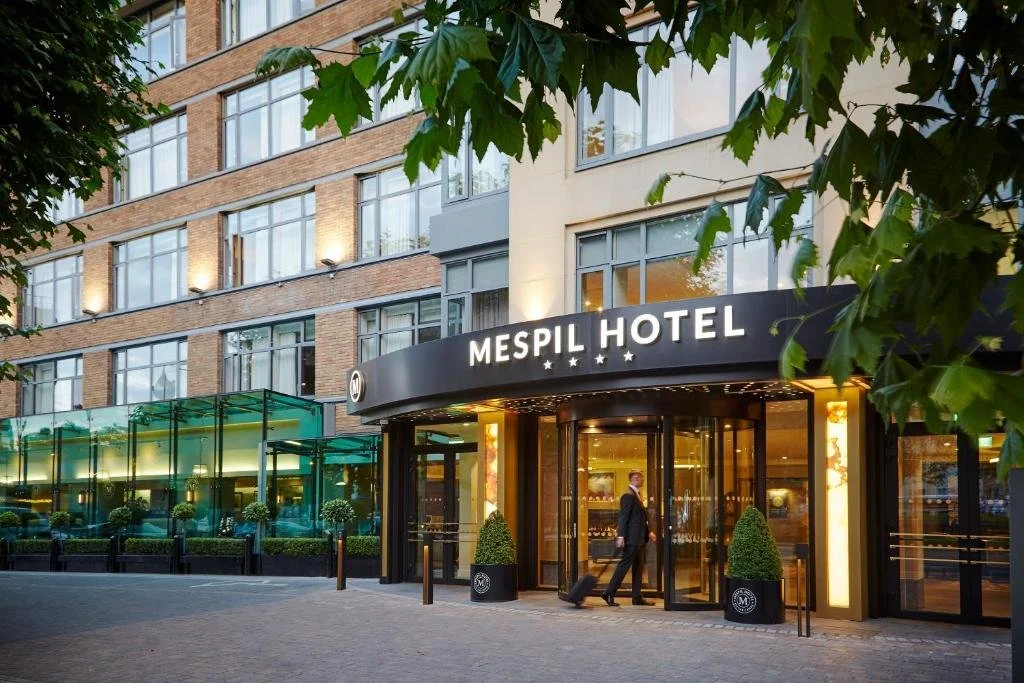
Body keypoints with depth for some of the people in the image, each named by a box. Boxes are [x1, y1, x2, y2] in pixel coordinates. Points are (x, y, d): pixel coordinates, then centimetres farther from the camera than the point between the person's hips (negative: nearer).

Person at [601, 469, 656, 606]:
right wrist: (620, 536, -23)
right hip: (632, 539, -10)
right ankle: (609, 593, -1)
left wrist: (649, 532, 15)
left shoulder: (637, 495, 16)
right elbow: (623, 517, -19)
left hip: (640, 539, 10)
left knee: (638, 569, 11)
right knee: (624, 565, -6)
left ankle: (637, 598, 16)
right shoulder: (628, 496, -14)